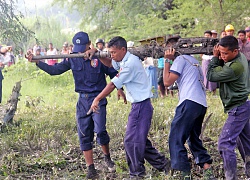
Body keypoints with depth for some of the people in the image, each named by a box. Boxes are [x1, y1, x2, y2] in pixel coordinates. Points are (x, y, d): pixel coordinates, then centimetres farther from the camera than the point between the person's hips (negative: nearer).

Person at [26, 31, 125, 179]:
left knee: (100, 130, -17)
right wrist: (37, 62, -7)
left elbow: (113, 73, 4)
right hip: (83, 100, 4)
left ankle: (107, 157, 12)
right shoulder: (72, 59, 2)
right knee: (84, 135, 3)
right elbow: (55, 70, 3)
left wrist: (119, 89, 0)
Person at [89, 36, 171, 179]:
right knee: (140, 139, 15)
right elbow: (109, 64, 26)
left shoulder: (131, 63, -19)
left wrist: (97, 99, -13)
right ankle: (162, 163, 25)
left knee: (132, 140, -4)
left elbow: (113, 84, -18)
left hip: (142, 105, -10)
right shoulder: (124, 61, 11)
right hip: (138, 105, 10)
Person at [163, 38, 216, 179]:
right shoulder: (193, 60, 26)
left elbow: (167, 82, -5)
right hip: (202, 104, 9)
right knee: (194, 139, 17)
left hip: (190, 103, -9)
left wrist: (167, 60, 3)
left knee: (176, 139, -6)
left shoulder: (181, 59, -1)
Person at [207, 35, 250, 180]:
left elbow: (211, 76, -19)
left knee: (225, 144, -11)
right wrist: (219, 59, -8)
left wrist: (215, 57, -8)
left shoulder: (236, 67, -27)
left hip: (238, 109, -11)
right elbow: (221, 70, 11)